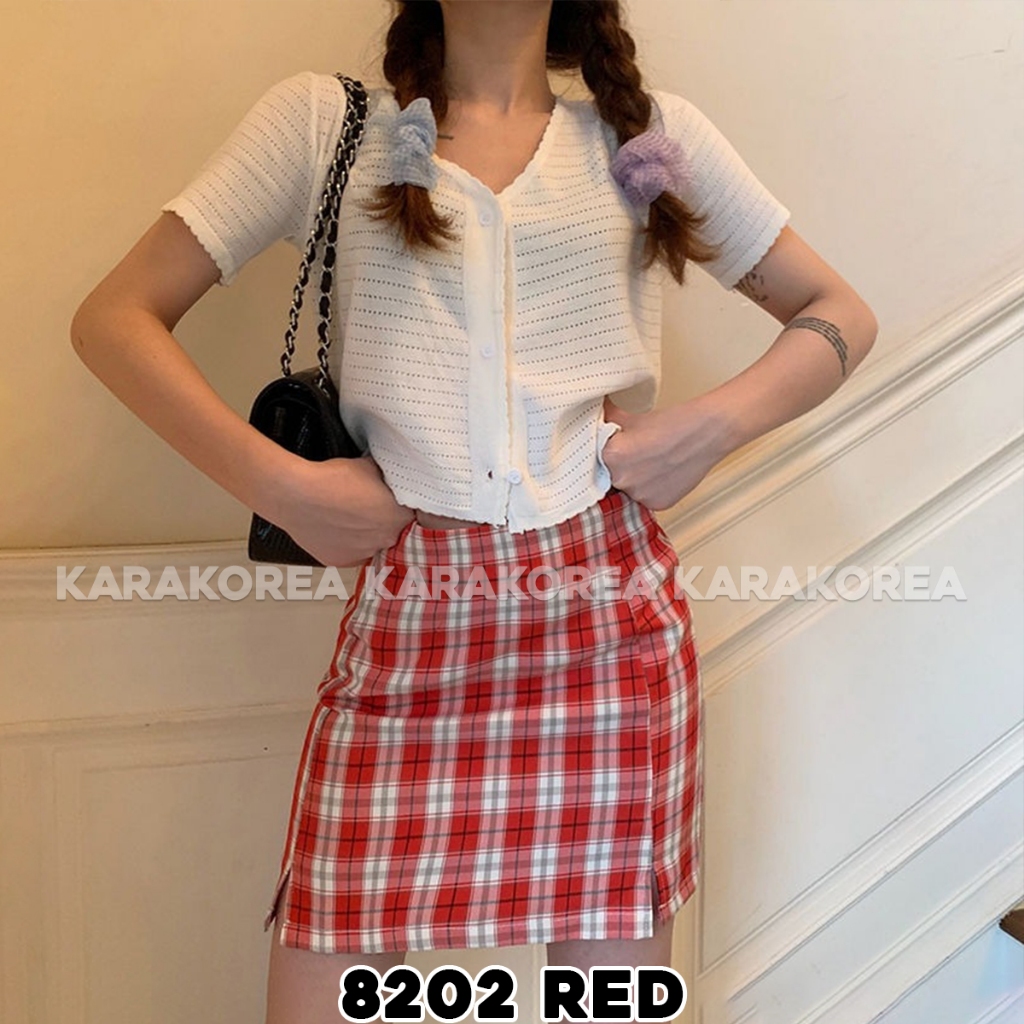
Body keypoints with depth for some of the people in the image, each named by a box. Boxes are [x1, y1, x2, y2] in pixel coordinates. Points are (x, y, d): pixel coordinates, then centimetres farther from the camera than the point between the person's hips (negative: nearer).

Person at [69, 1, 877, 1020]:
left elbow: (841, 316, 15)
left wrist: (712, 424, -3)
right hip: (405, 626, 0)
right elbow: (113, 316, 4)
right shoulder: (323, 118, 7)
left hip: (610, 616, 1)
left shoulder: (651, 133, 11)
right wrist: (279, 484, -7)